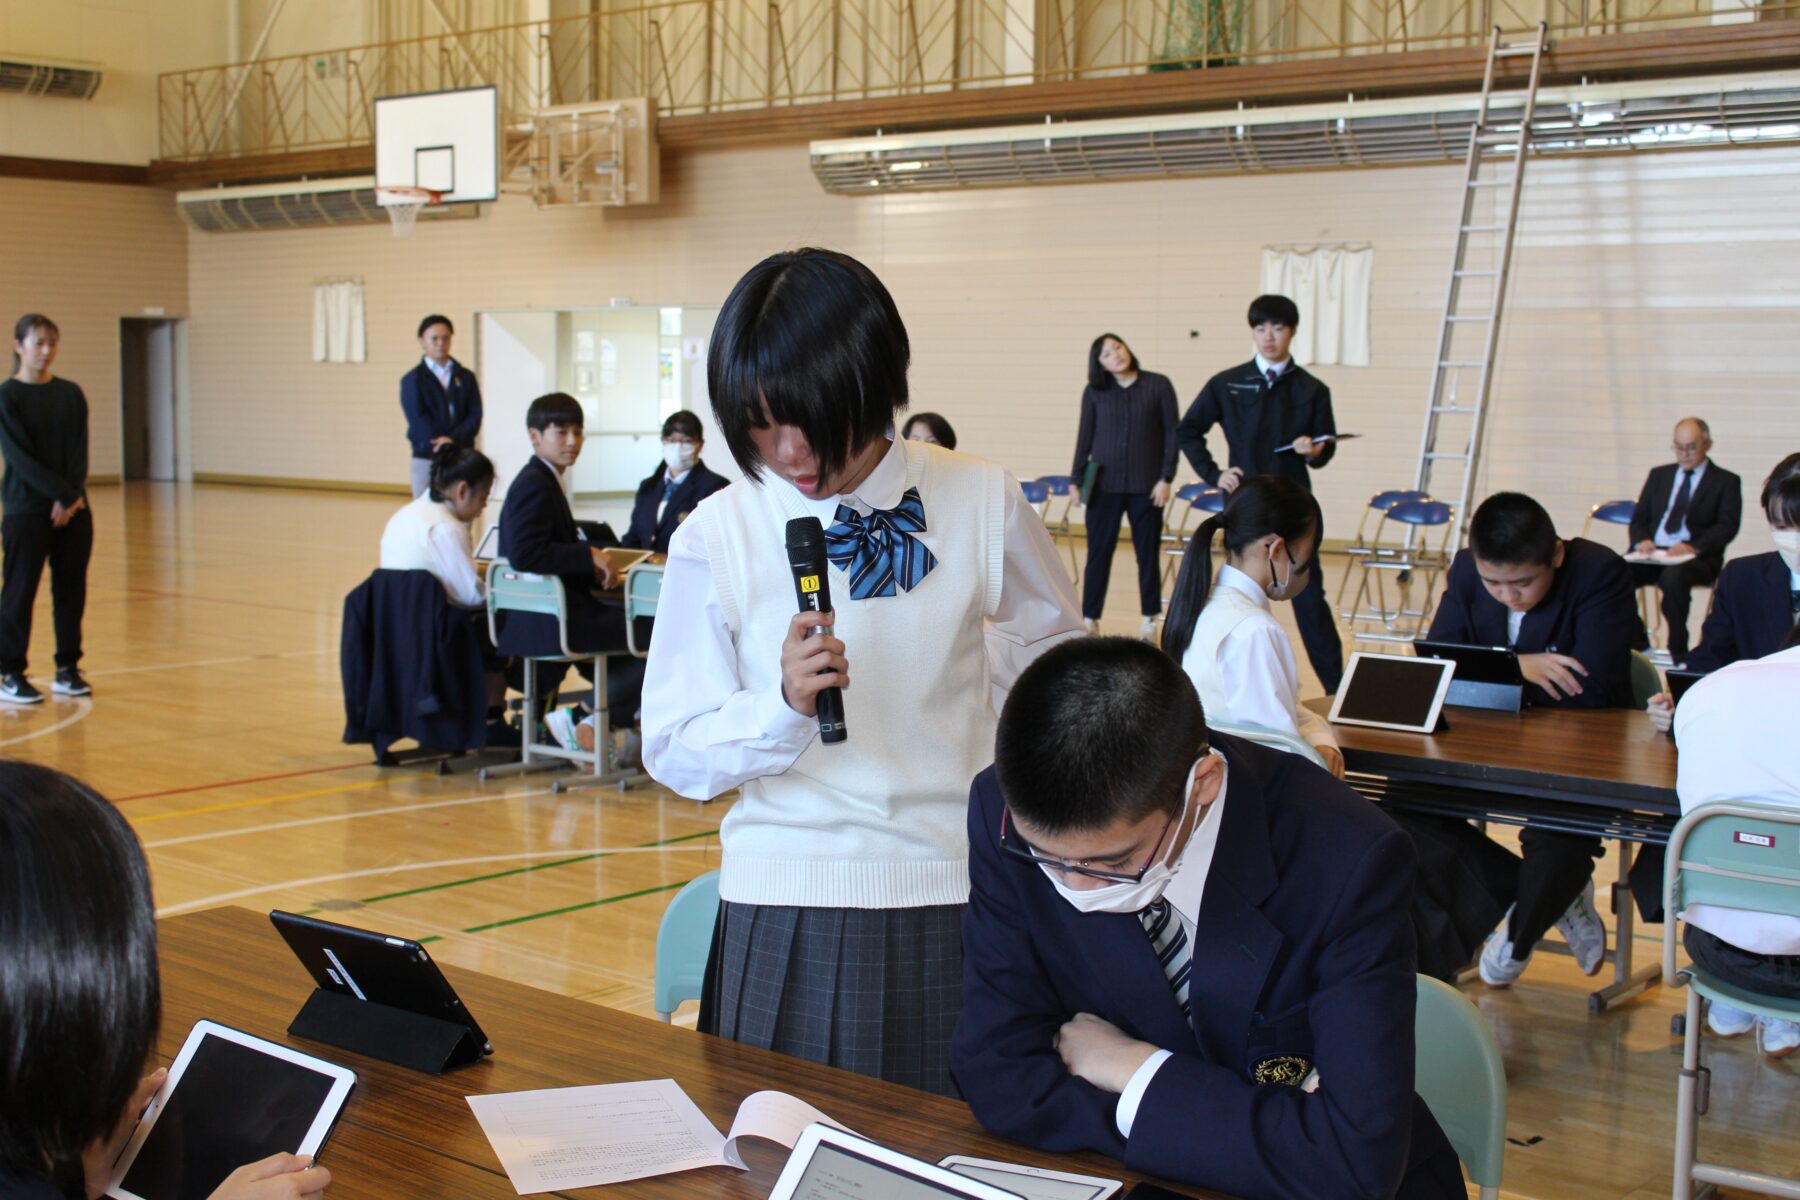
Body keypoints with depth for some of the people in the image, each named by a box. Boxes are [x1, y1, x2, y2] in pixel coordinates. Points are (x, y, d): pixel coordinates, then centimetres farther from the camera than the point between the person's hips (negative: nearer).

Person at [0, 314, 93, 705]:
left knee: (71, 589, 6)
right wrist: (63, 493, -15)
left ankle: (67, 670, 16)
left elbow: (79, 451, 3)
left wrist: (71, 497, -12)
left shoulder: (70, 394, 8)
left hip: (73, 510, 4)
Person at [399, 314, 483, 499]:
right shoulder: (412, 380, 4)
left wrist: (454, 439, -17)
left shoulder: (466, 377, 11)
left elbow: (475, 417, 1)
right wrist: (443, 445, -19)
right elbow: (419, 420, -7)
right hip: (427, 458, -2)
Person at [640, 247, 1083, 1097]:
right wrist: (785, 704, -19)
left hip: (953, 897, 0)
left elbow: (1054, 646, 16)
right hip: (787, 907, 0)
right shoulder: (716, 537, -3)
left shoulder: (982, 504, -3)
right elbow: (673, 749, -3)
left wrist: (944, 683, 4)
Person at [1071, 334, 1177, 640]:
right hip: (1104, 484, 1)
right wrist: (1077, 480, 4)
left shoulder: (1158, 385, -2)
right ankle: (1089, 618, 10)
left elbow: (1172, 434, -1)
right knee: (1099, 552, 3)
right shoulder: (1094, 392, 3)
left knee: (1148, 553, 7)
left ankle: (1149, 619, 16)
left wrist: (1166, 477, -7)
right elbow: (1085, 438, 7)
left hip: (1146, 485, -1)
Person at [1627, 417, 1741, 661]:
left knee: (1673, 576, -39)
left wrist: (1694, 547, -21)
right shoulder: (1659, 475, 22)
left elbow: (1727, 527, -3)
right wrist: (1641, 541, -6)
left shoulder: (1726, 482, 9)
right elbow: (1638, 519, 18)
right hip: (1652, 552, 4)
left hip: (1696, 556, -4)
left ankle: (1678, 652, -29)